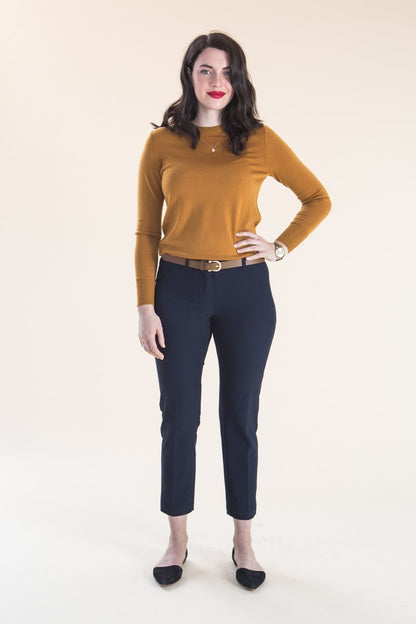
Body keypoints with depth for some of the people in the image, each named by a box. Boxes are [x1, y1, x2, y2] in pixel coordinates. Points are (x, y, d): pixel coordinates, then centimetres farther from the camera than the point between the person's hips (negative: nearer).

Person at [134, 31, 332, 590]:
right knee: (178, 418, 6)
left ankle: (243, 542, 26)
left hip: (245, 291, 0)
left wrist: (281, 247, -1)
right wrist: (146, 306, -5)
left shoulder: (260, 140, 2)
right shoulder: (162, 143, 3)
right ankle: (178, 541, 26)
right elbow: (146, 233, 2)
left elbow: (318, 199, 11)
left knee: (240, 418, 8)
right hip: (179, 290, 1)